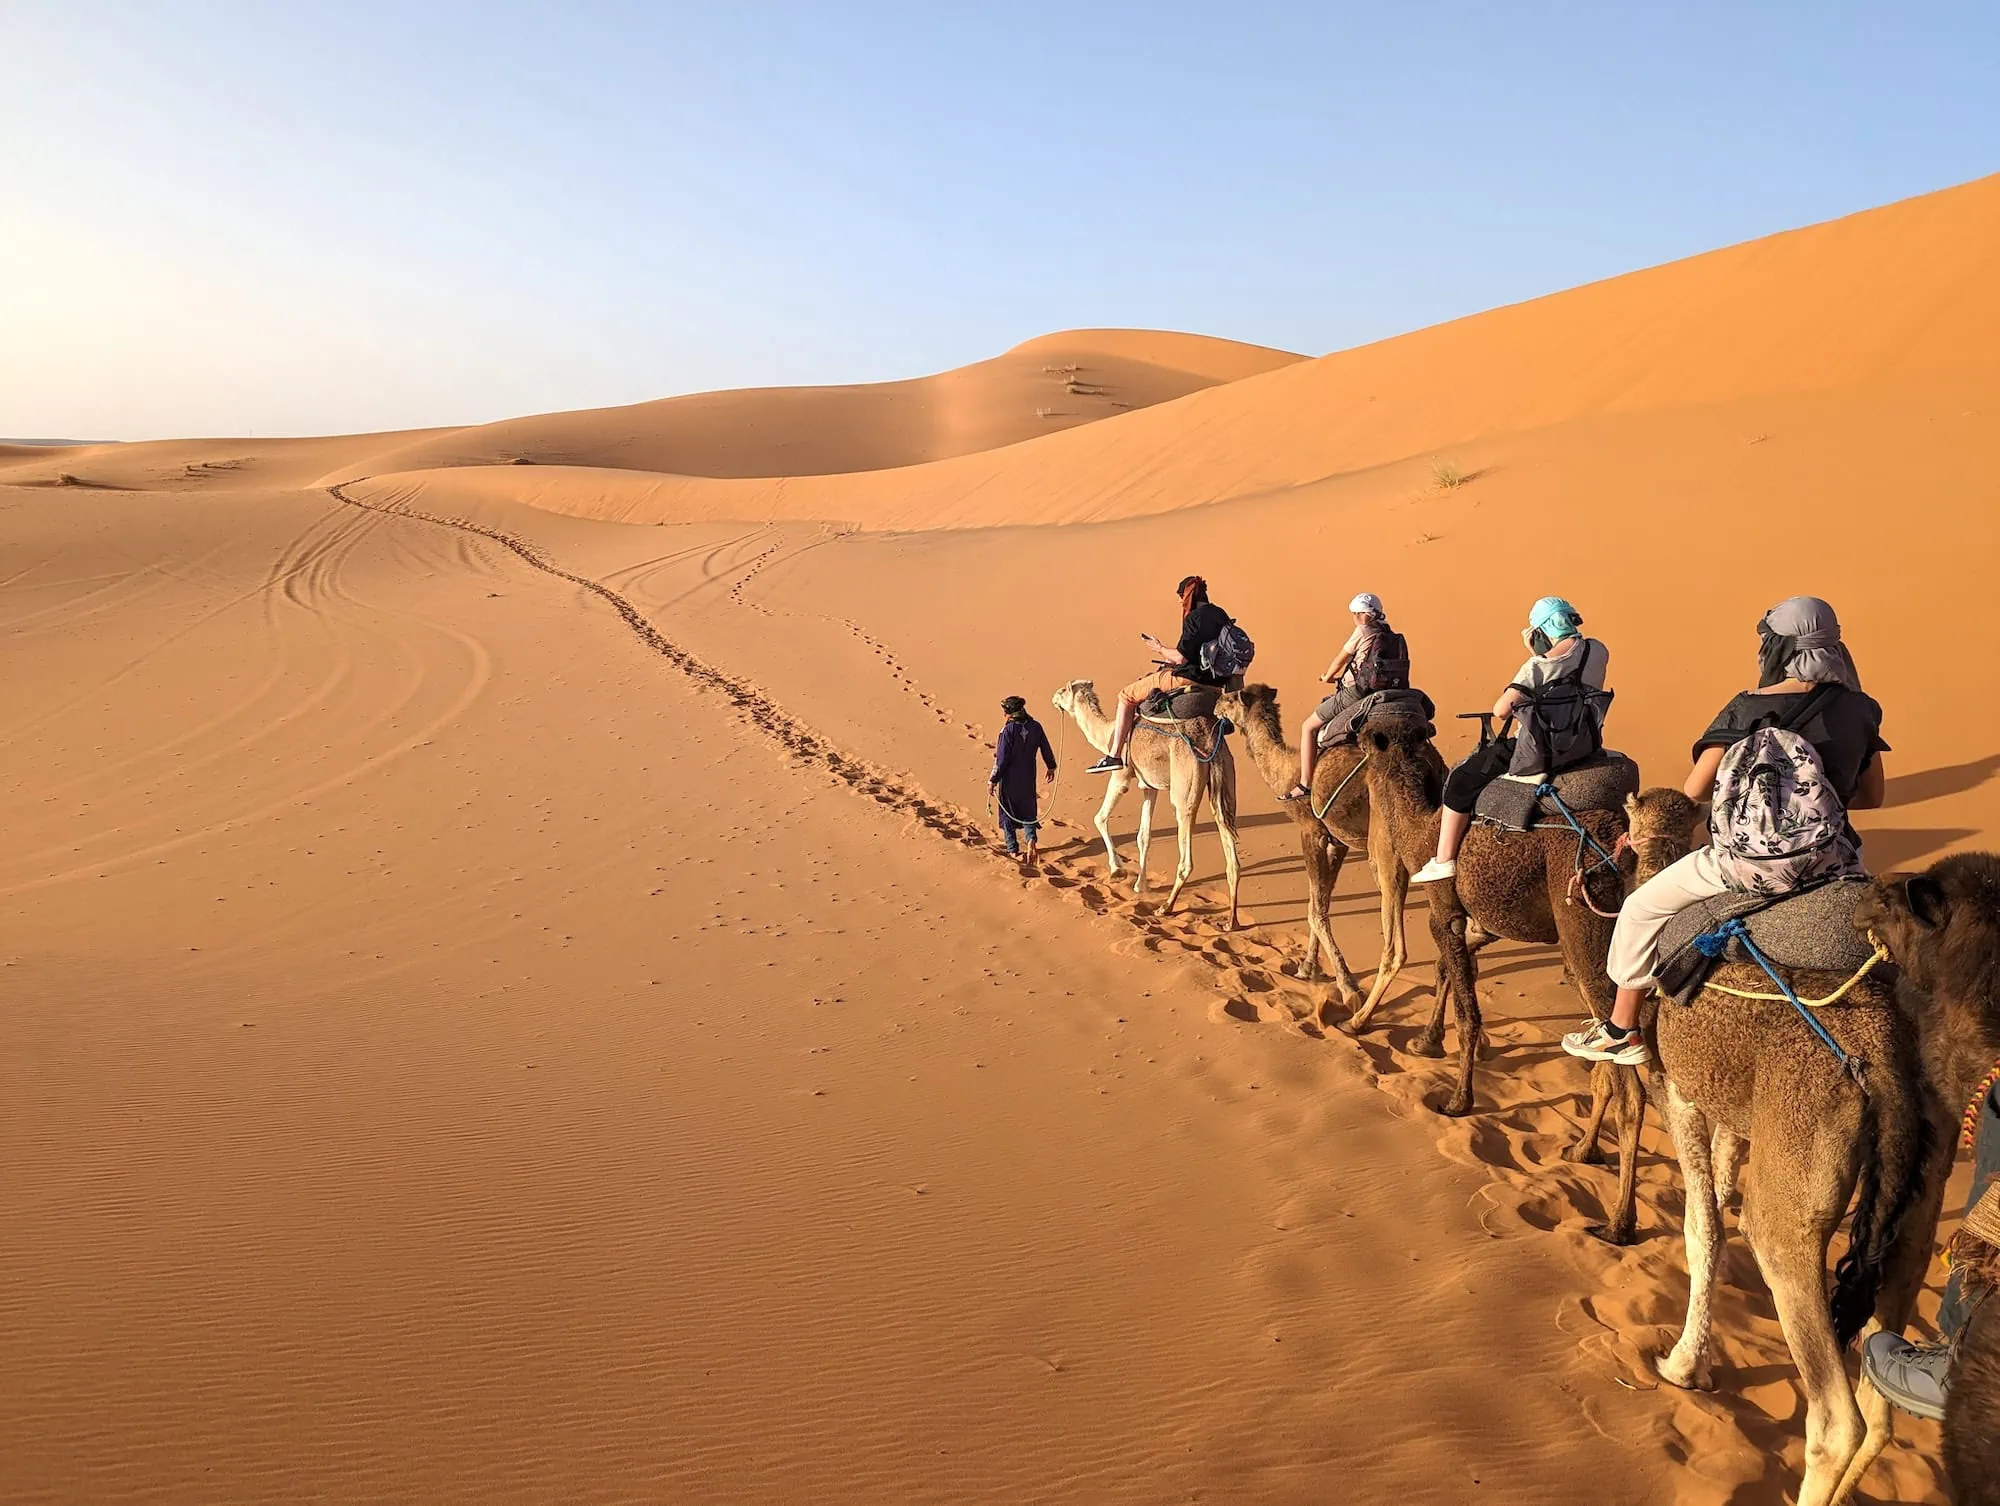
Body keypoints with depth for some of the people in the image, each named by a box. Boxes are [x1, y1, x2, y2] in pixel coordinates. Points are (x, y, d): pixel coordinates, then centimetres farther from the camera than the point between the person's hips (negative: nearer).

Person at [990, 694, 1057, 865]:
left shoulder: (1008, 730, -20)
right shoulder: (1035, 727, -5)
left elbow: (1001, 759, -18)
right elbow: (1046, 749, 6)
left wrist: (993, 780, -10)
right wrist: (1051, 767, 22)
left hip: (1009, 779, -4)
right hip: (1028, 778, 4)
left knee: (1008, 812, 12)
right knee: (1028, 809, 17)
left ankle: (1013, 849, 20)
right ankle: (1031, 838, -7)